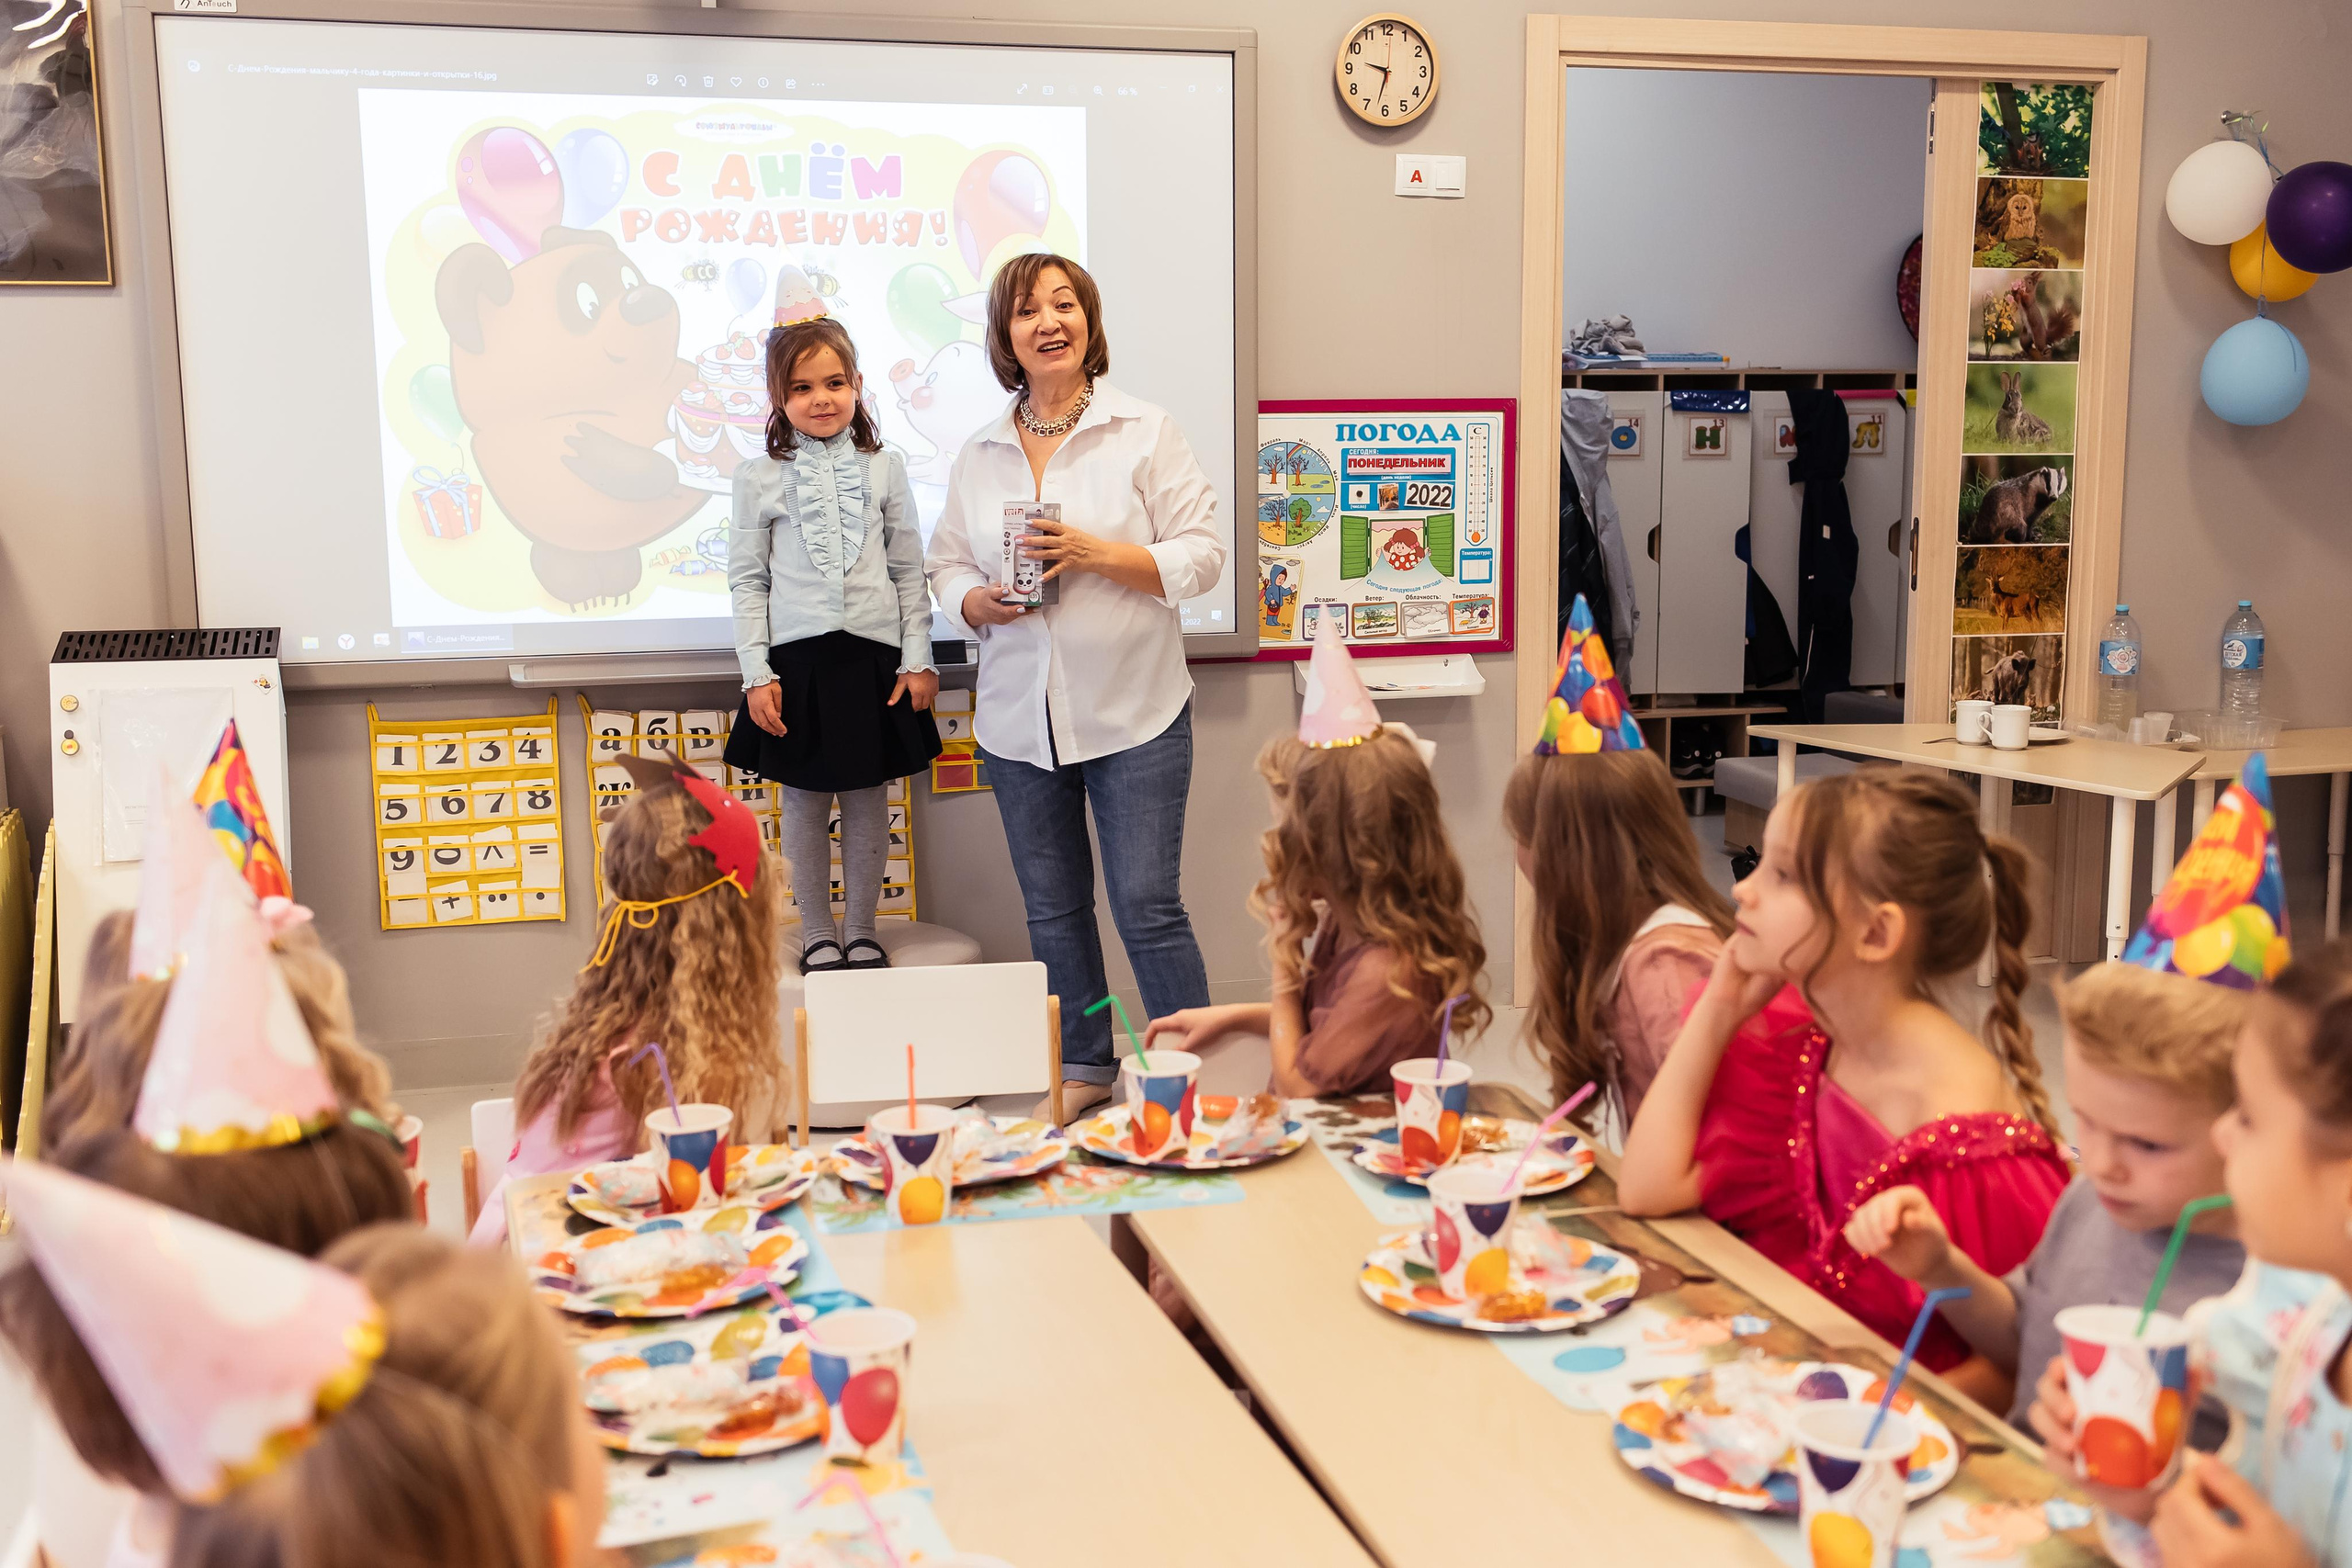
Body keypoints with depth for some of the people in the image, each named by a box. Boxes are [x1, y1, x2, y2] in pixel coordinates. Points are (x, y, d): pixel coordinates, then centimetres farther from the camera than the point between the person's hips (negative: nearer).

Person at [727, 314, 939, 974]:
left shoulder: (884, 470, 5)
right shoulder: (759, 479, 2)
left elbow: (910, 572, 7)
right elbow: (746, 580, 3)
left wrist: (918, 660, 2)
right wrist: (756, 673, -3)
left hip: (874, 657, 1)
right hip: (797, 660, -1)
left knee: (868, 801, 9)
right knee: (804, 803, 7)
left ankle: (861, 930, 23)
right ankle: (817, 933, 21)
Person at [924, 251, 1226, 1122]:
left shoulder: (1146, 432, -2)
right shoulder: (979, 453, 11)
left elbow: (1201, 555, -7)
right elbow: (946, 563, 15)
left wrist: (1096, 553, -19)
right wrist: (978, 602, -7)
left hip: (1134, 716, -4)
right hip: (1020, 717, 5)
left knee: (1147, 905, -6)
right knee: (1052, 909, 13)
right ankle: (1083, 1067, 27)